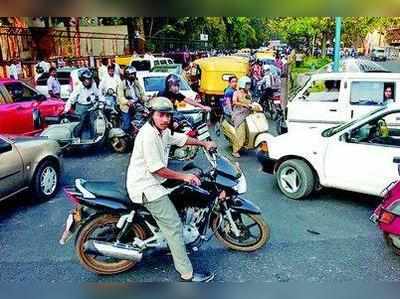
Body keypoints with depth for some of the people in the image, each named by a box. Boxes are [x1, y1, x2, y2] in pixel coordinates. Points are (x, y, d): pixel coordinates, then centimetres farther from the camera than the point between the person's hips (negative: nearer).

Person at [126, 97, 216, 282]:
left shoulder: (163, 131, 7)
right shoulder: (149, 135, -22)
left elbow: (181, 138, 24)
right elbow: (157, 169, -23)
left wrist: (204, 143, 19)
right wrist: (184, 177, -17)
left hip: (152, 182, 10)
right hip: (146, 187, -10)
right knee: (174, 226, -9)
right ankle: (187, 275, -2)